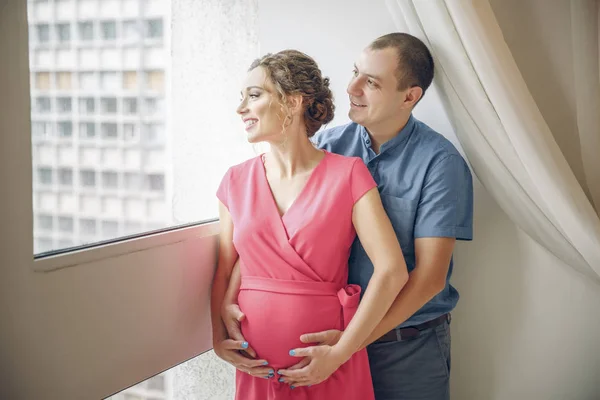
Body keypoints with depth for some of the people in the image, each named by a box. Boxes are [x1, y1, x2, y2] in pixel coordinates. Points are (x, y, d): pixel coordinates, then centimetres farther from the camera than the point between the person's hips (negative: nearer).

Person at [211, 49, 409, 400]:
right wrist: (219, 338, -4)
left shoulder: (348, 173, -8)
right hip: (257, 366, 3)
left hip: (329, 366, -3)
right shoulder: (236, 180, 3)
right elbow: (226, 271, 10)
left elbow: (392, 270, -14)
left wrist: (340, 352, -15)